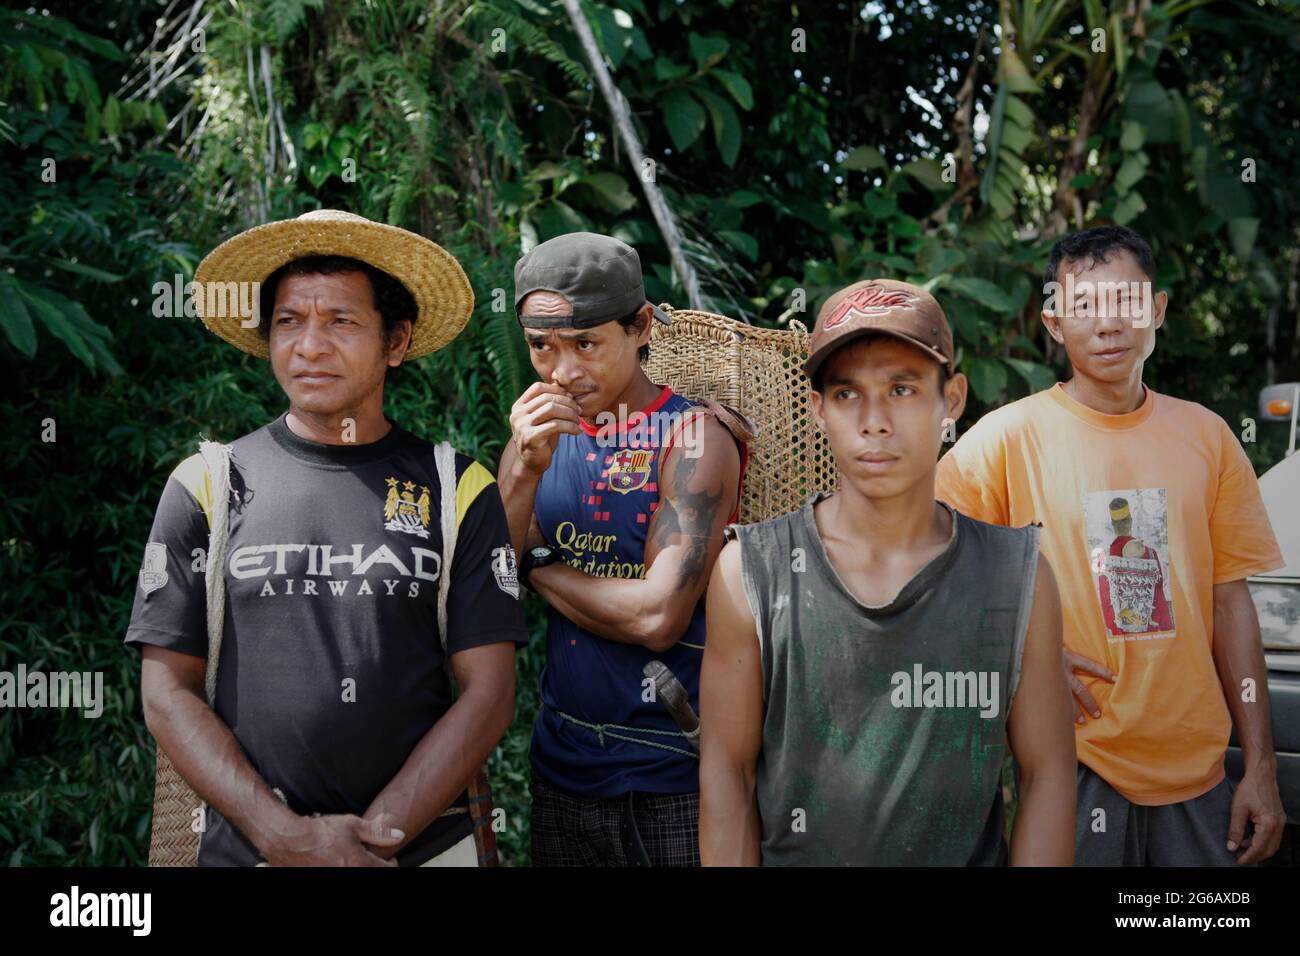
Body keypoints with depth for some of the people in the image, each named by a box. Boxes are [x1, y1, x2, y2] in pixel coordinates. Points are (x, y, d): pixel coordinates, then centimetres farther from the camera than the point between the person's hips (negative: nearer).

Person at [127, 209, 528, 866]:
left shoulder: (458, 491, -1)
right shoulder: (206, 486, 0)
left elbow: (488, 692, -4)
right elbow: (169, 693, -2)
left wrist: (378, 834, -14)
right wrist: (286, 836, -13)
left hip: (427, 845, 0)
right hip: (245, 848, 0)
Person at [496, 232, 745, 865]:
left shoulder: (693, 435, -13)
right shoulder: (539, 436, 4)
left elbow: (657, 616, -21)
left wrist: (537, 569, -8)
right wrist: (525, 469, -16)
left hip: (672, 775, -5)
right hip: (562, 761, 5)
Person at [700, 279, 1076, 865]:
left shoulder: (1018, 575, -6)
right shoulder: (749, 573, -9)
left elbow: (1046, 773, -2)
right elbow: (726, 770, -6)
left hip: (972, 855, 1)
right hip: (791, 856, -1)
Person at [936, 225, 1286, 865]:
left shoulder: (1206, 436, 4)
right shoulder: (1009, 437, -6)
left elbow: (1231, 605, 6)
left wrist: (1261, 767, 4)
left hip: (1197, 768, 3)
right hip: (1071, 764, -3)